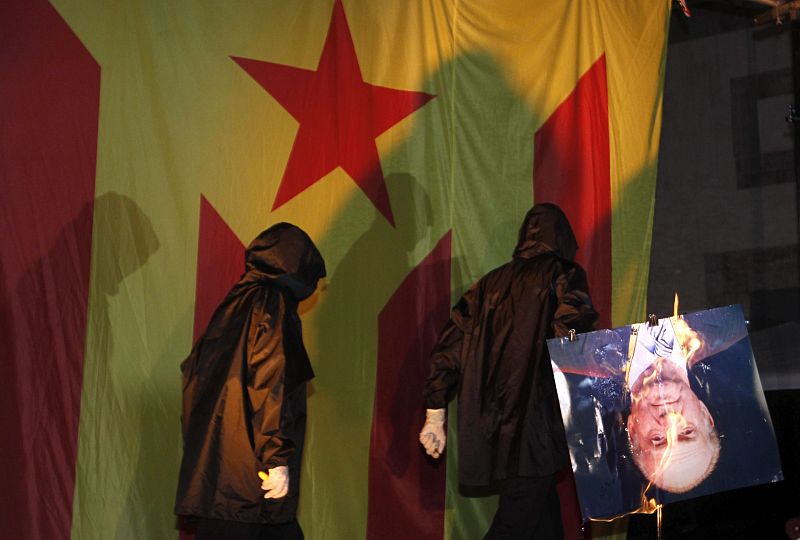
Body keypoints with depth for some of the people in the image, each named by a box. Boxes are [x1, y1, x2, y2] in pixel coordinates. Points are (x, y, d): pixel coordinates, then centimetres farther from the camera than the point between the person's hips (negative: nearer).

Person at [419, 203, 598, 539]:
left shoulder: (492, 282, 17)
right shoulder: (565, 276, 3)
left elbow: (450, 346, 14)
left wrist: (434, 415, 17)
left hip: (486, 428, 6)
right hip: (532, 430, -6)